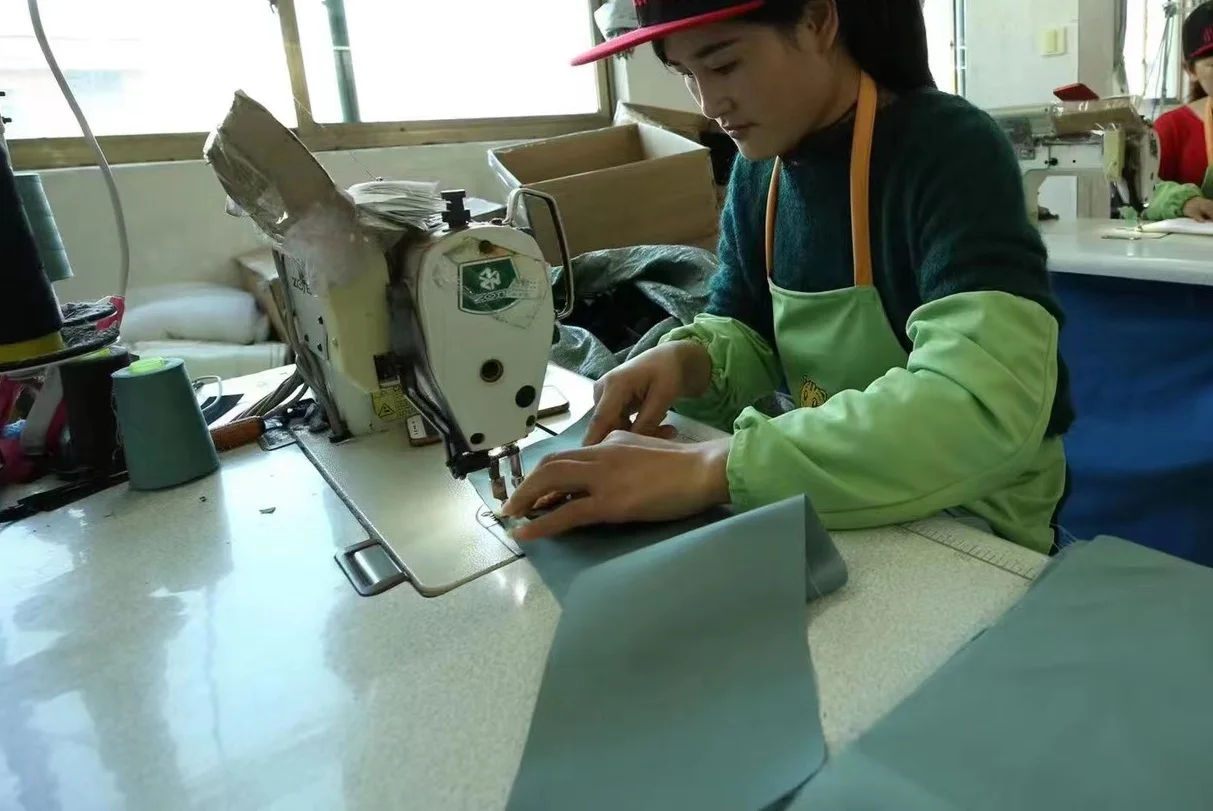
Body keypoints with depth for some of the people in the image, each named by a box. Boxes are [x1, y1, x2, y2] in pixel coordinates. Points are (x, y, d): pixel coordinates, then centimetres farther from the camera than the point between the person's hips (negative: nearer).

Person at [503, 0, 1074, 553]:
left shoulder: (951, 150, -19)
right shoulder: (760, 167, -1)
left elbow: (986, 408, -32)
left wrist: (708, 468, -37)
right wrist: (689, 360, -16)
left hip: (969, 532, -4)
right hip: (836, 512, 5)